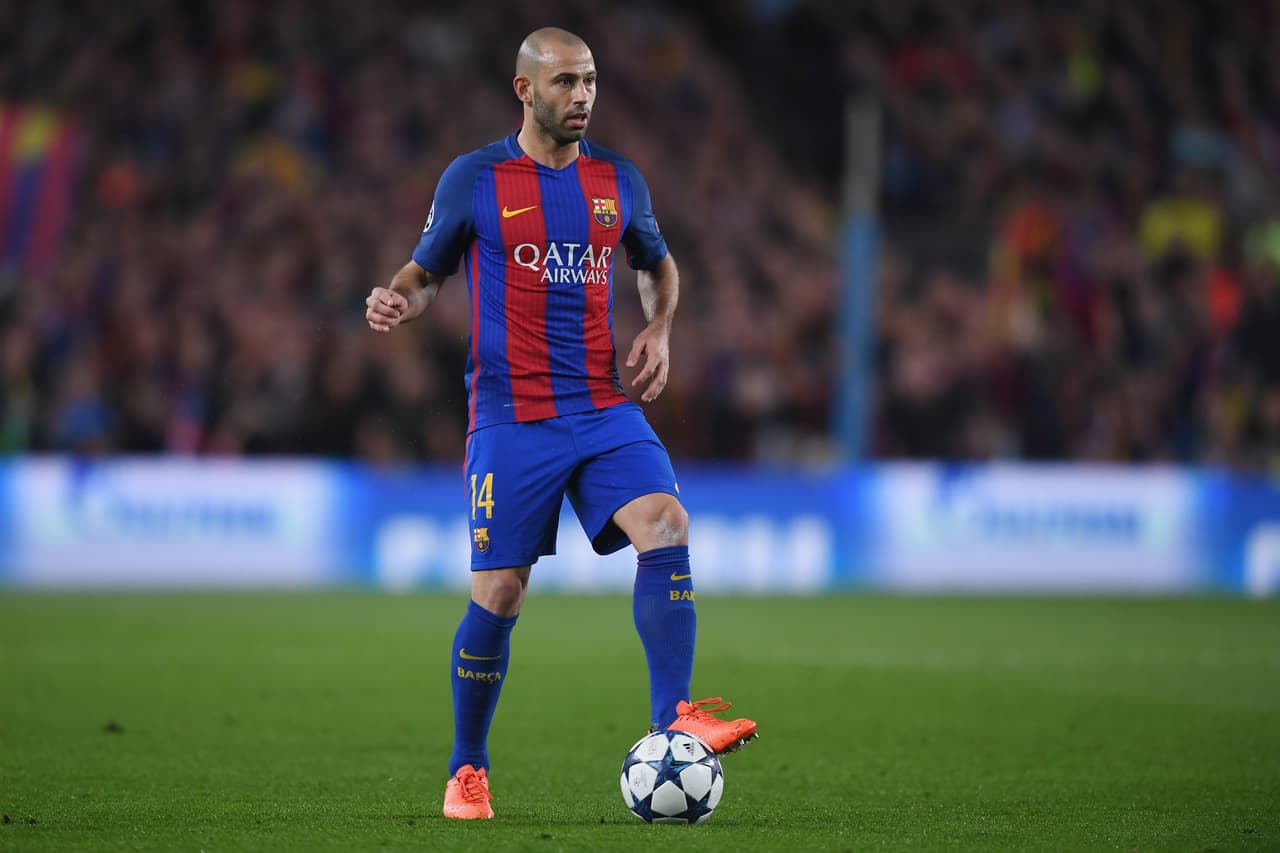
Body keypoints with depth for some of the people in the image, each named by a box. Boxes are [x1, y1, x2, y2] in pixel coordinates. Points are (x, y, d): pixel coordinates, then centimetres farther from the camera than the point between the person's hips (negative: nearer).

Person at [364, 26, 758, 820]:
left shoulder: (619, 180, 9)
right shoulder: (474, 180, -1)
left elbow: (658, 265, 25)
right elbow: (428, 271, 9)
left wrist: (660, 330, 5)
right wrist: (396, 302, -14)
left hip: (605, 408, 3)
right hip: (511, 418, -3)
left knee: (667, 526, -22)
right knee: (499, 594, -3)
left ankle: (674, 718, -24)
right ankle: (468, 772, 14)